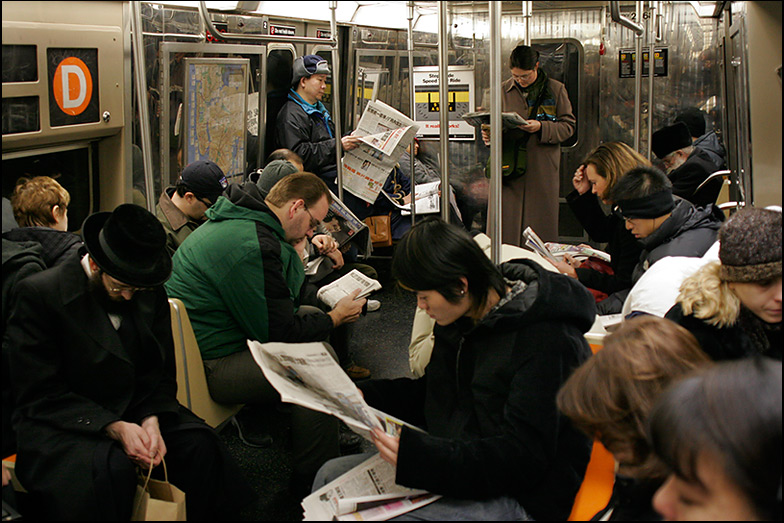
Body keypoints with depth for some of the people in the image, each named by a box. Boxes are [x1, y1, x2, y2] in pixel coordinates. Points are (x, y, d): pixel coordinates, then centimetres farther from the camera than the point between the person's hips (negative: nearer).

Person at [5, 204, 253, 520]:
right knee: (110, 468, -34)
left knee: (199, 444, -20)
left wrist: (152, 420, -16)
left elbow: (161, 374, 7)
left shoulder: (151, 293, 3)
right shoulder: (39, 293, -14)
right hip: (60, 423, -5)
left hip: (133, 409, 5)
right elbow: (39, 396, -15)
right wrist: (114, 428, -26)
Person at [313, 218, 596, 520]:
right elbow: (431, 394, 21)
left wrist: (415, 454, -35)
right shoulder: (462, 318, 4)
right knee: (331, 475, 4)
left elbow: (522, 457, -27)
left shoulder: (548, 340, -23)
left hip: (517, 497, -9)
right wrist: (364, 396, 5)